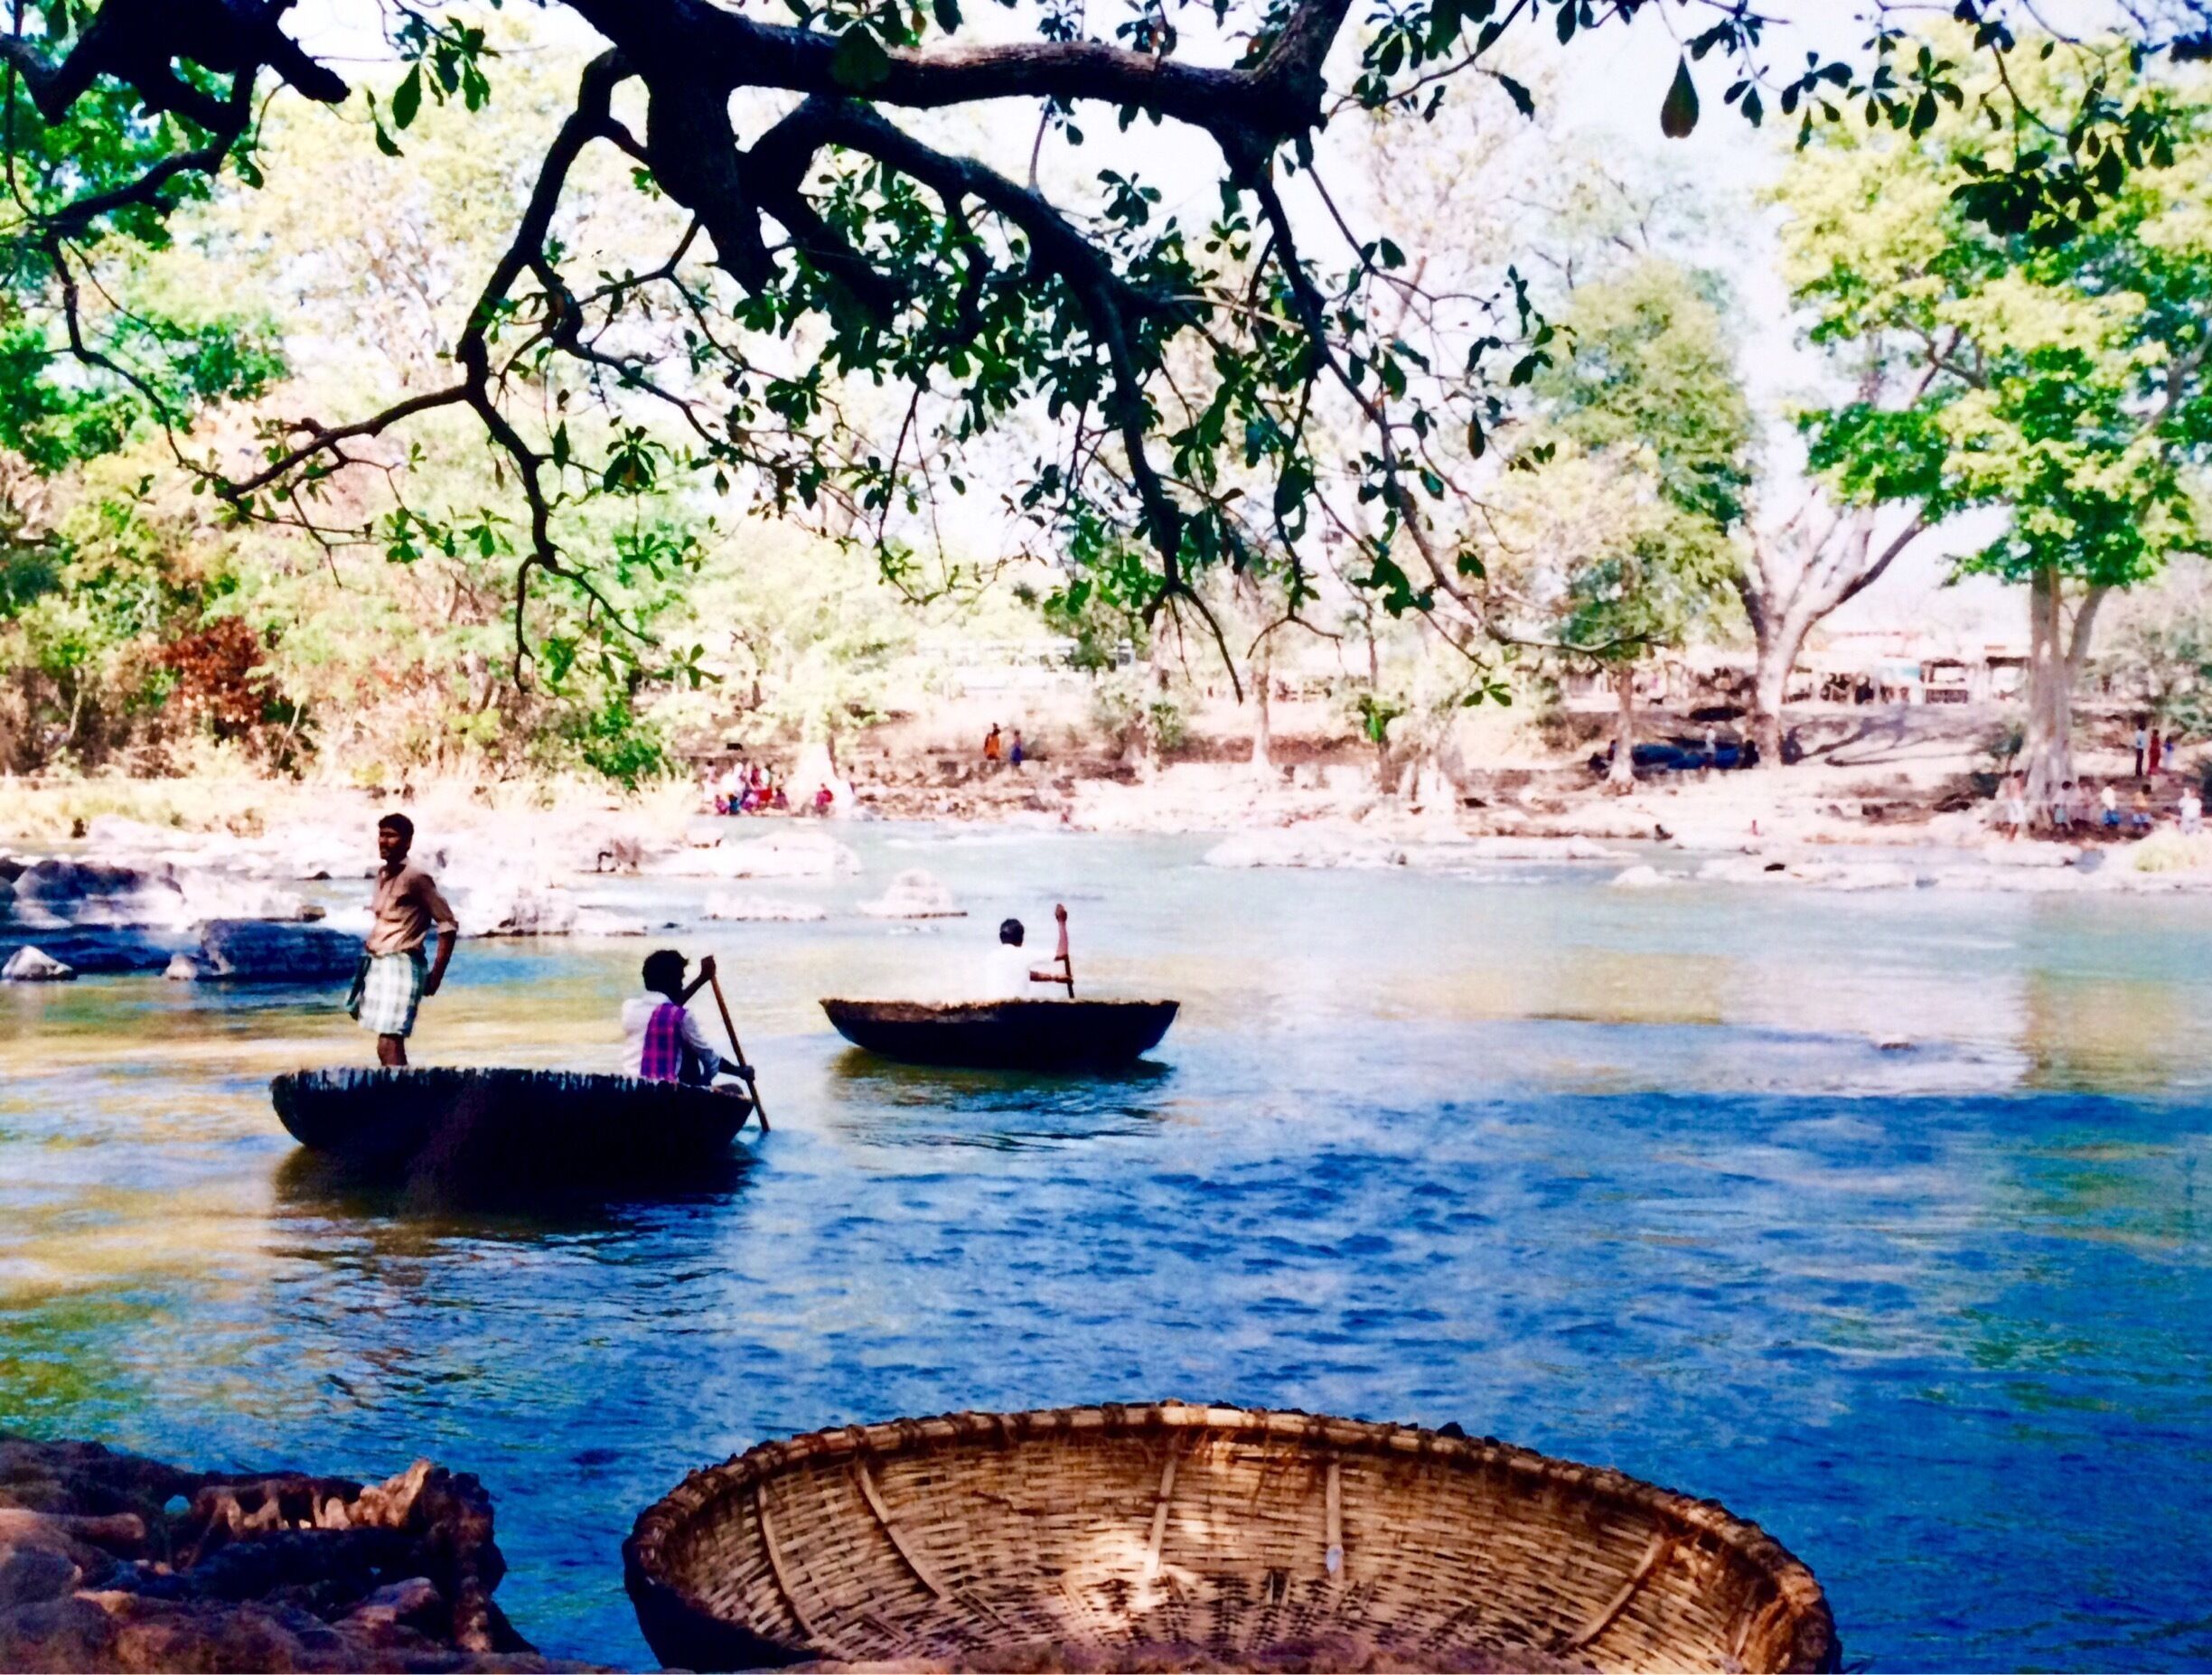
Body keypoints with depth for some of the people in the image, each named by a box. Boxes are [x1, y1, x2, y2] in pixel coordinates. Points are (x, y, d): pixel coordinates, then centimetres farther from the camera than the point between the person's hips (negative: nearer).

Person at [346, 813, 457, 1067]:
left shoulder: (415, 878, -12)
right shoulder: (382, 874, 11)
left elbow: (448, 924, -12)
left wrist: (436, 974, -13)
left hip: (401, 966, -8)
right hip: (377, 965, 8)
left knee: (389, 1048, -14)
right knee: (390, 1047, 11)